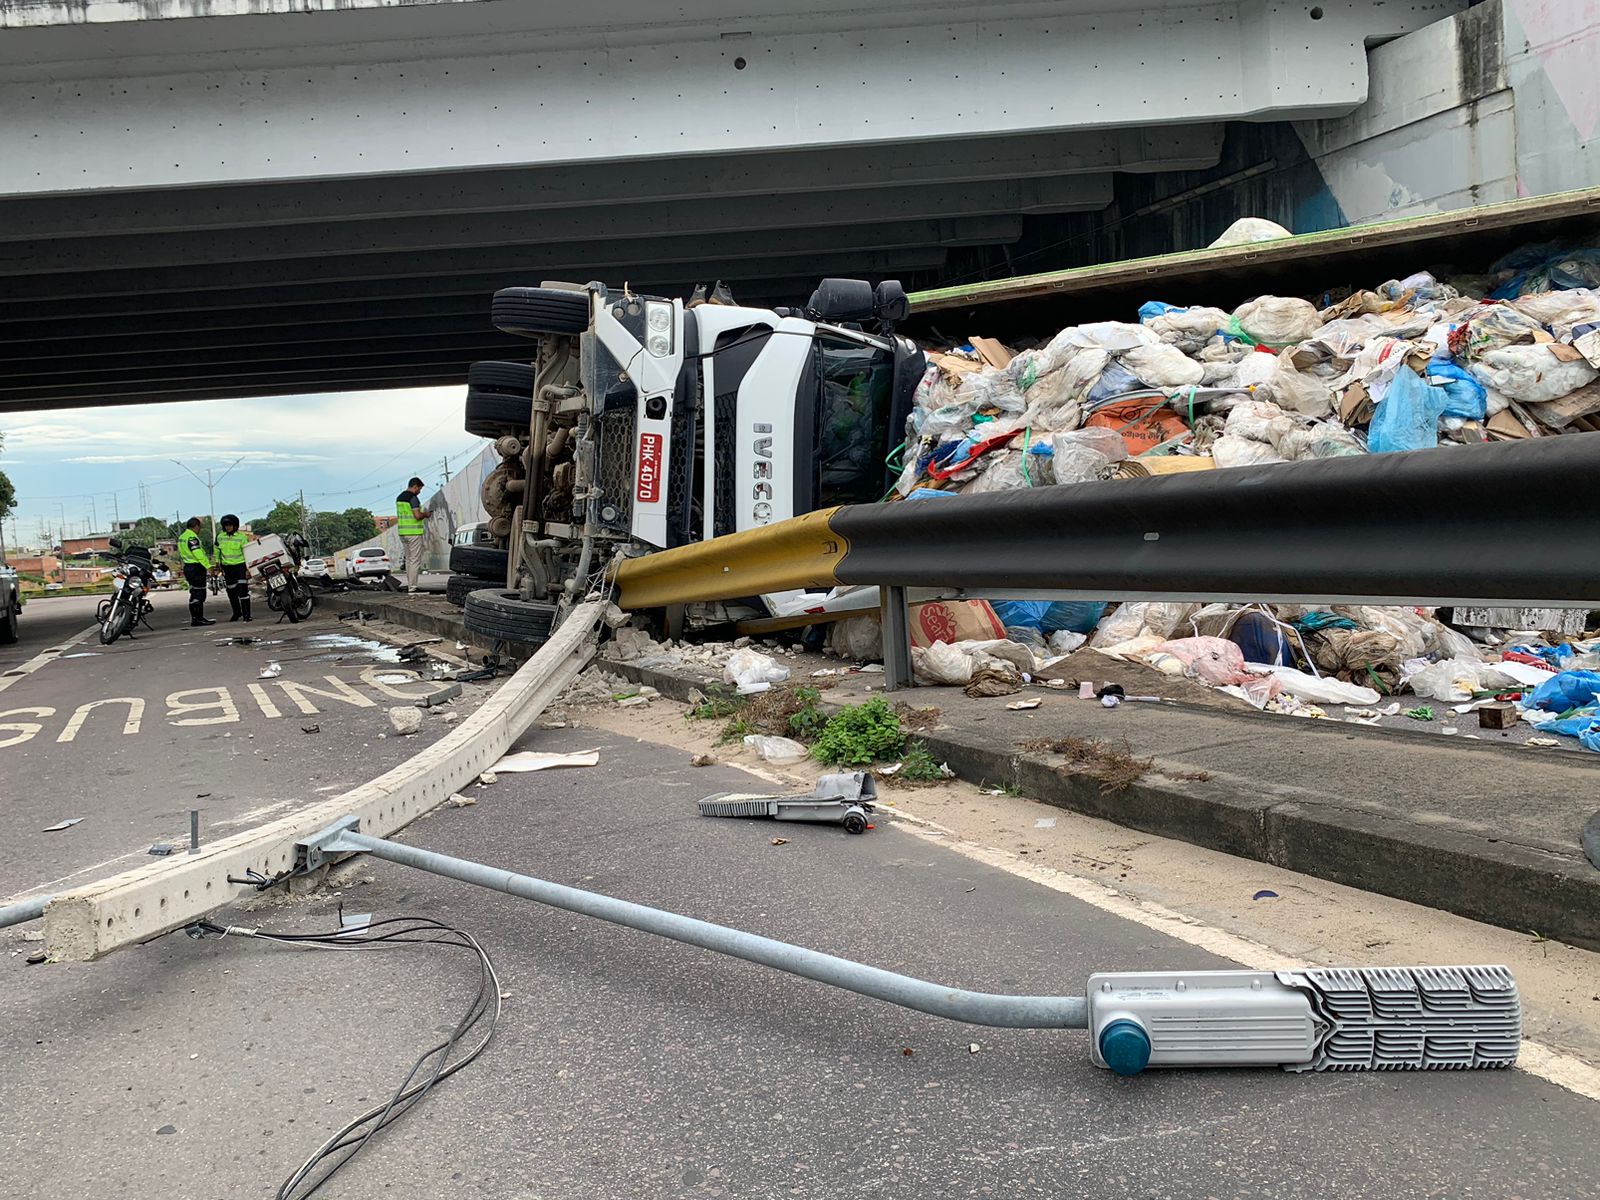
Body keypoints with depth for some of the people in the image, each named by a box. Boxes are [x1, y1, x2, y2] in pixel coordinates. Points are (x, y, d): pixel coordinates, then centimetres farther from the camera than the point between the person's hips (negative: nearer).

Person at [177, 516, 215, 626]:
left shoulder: (182, 537, 16)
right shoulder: (192, 538, -16)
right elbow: (199, 554, -23)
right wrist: (208, 566, -23)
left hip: (187, 567, 10)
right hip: (196, 568, -10)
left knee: (194, 594, 14)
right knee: (199, 594, -8)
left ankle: (194, 618, 17)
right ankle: (199, 618, -8)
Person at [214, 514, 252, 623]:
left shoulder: (242, 537, -7)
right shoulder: (220, 537, 5)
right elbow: (217, 550, 21)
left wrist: (248, 568, -12)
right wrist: (217, 562, 19)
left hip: (240, 565, -5)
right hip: (227, 567, 5)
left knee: (243, 590, -12)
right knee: (231, 591, 11)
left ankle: (246, 614, -10)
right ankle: (236, 613, 26)